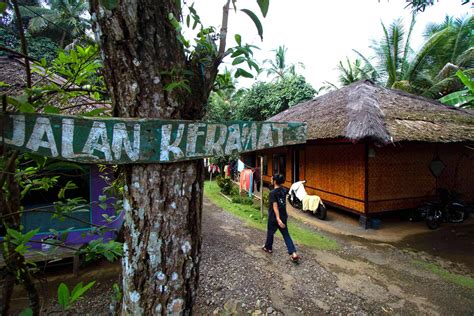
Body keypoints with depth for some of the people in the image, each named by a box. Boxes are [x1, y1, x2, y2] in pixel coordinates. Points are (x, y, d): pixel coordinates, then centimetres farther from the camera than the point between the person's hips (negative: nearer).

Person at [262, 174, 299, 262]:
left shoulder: (273, 193, -20)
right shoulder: (284, 190, 1)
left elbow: (275, 206, -26)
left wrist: (278, 219, -29)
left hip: (274, 217, -6)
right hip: (283, 216, 6)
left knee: (270, 232, 17)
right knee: (286, 234, 9)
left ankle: (268, 248, 38)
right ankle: (293, 253, 1)